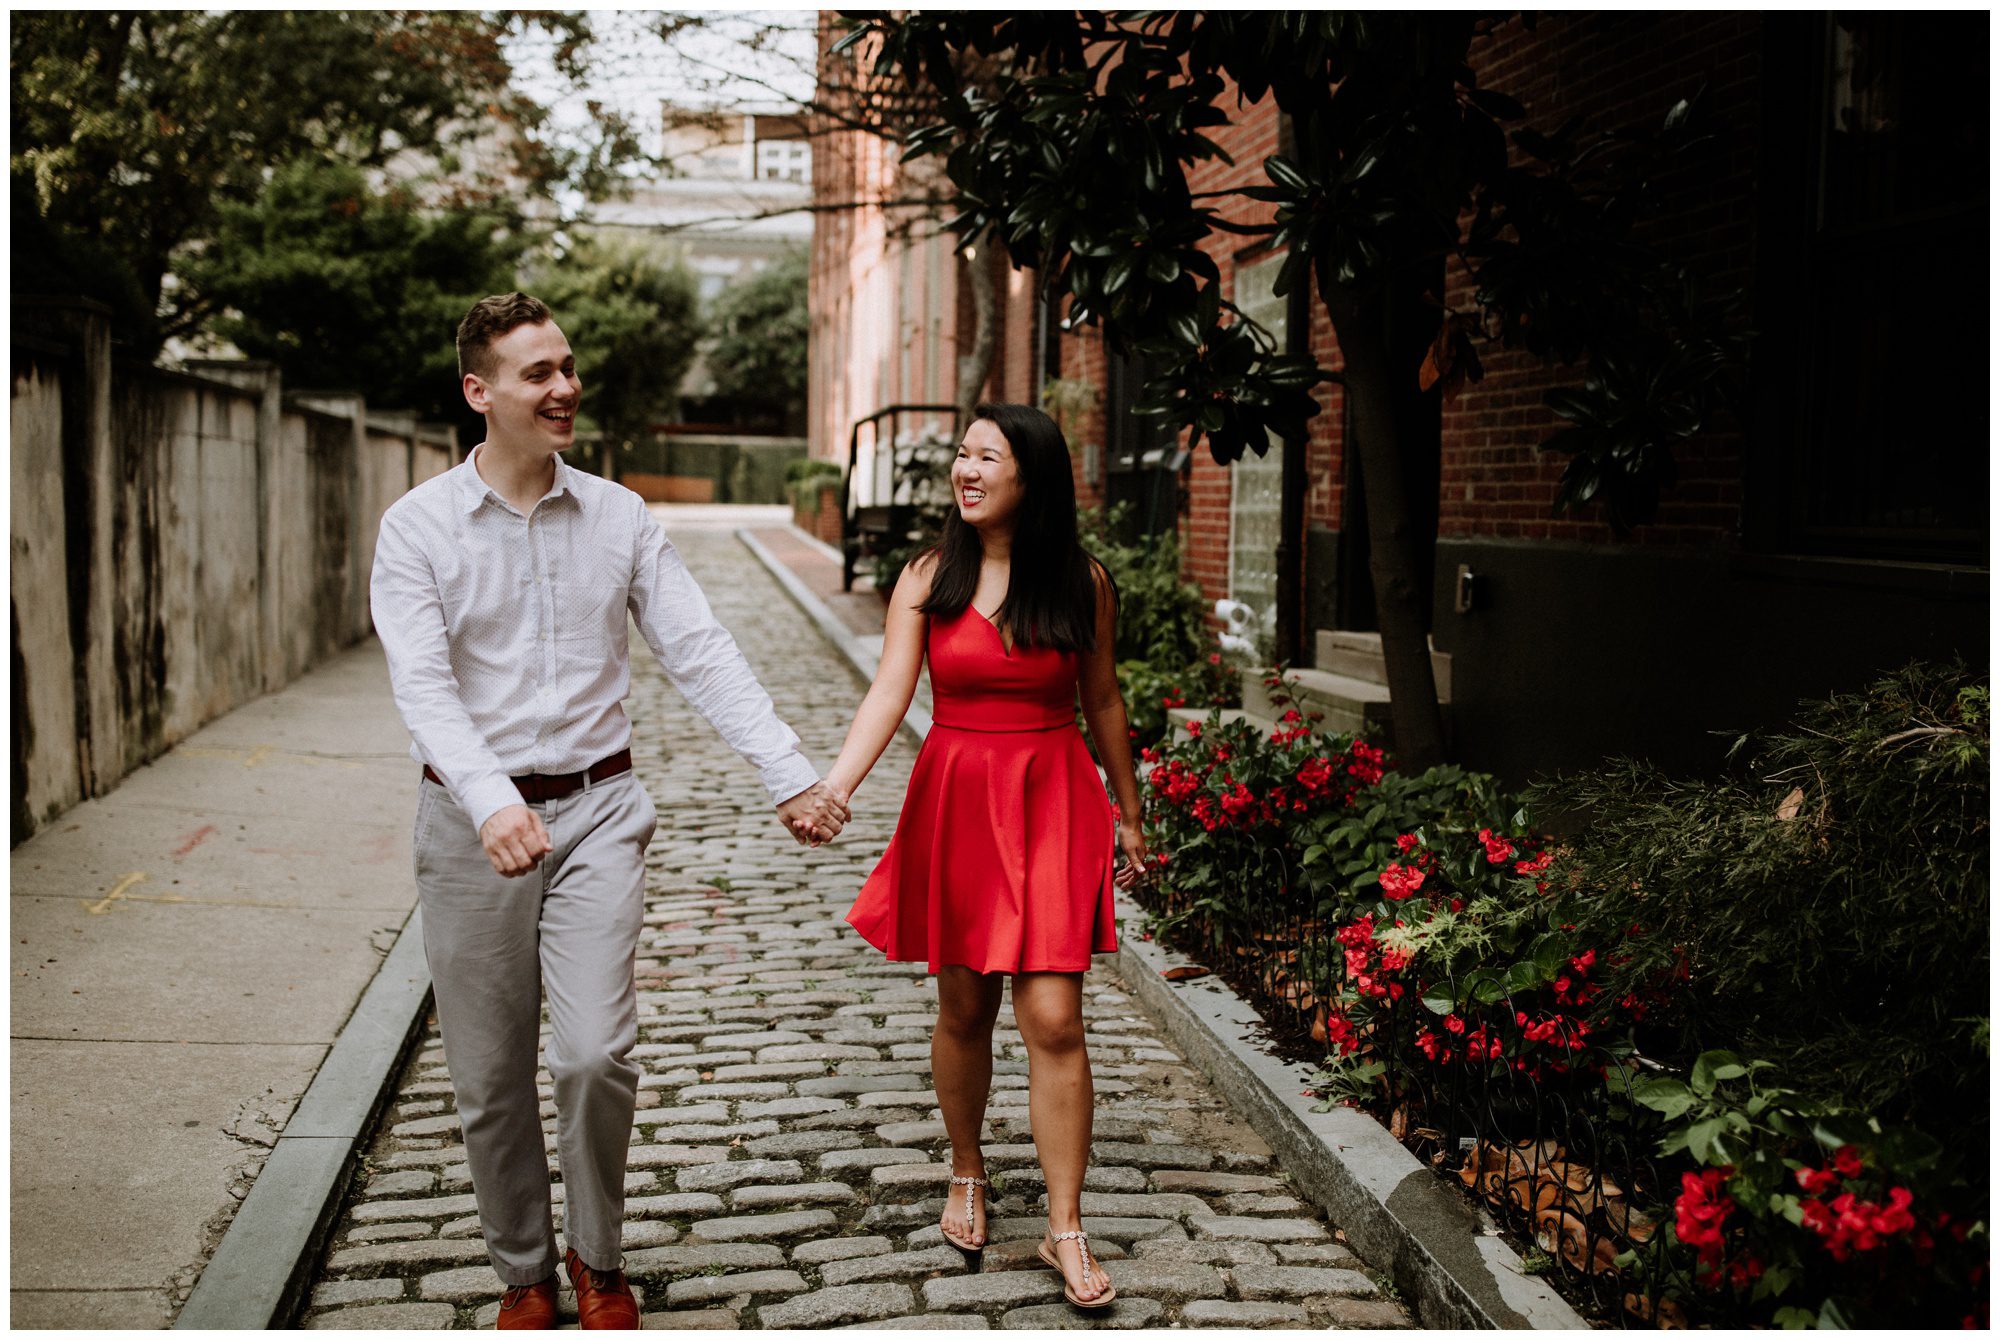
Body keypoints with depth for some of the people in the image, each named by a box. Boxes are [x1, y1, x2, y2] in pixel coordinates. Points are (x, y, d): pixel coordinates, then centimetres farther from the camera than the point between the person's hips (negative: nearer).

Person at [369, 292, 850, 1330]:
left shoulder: (619, 518, 3)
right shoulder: (418, 527, -4)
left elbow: (700, 654, -1)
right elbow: (423, 686, -16)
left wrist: (791, 776, -11)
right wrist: (492, 804, -33)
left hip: (596, 812, 1)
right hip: (470, 821, 0)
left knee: (596, 1054, -11)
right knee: (491, 1079, 8)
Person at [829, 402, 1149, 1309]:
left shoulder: (1084, 583, -1)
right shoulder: (928, 579, -2)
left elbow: (1102, 702, 9)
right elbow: (888, 696, -11)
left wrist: (1128, 814, 15)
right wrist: (831, 788, -26)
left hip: (1053, 802, -1)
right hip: (955, 801, 1)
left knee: (1053, 1019, -5)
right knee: (963, 1007, 11)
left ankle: (1066, 1229, 6)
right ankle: (967, 1175, 35)